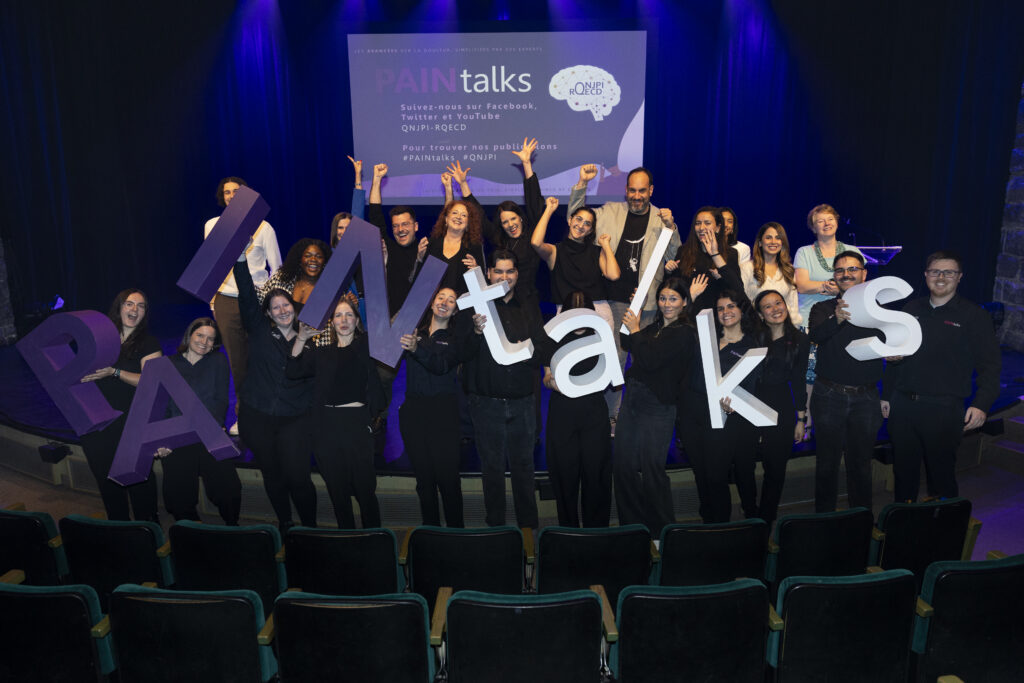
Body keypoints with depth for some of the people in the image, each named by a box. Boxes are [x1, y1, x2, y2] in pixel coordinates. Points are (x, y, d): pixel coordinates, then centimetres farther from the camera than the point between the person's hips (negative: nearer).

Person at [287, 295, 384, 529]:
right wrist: (301, 338, -1)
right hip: (327, 425, 3)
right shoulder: (321, 353, 15)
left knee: (364, 488, -1)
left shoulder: (365, 347, 9)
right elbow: (292, 371, 5)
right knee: (337, 490, 10)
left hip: (356, 422, -3)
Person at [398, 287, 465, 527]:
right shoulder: (413, 332, 13)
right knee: (423, 475, 6)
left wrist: (416, 348, -29)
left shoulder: (455, 338, 4)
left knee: (447, 474, -6)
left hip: (443, 411, -3)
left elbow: (441, 365, -15)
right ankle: (430, 529, 17)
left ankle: (456, 531, 5)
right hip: (413, 410, 3)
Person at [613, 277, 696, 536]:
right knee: (622, 467, 9)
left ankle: (663, 533, 15)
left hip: (657, 408, -7)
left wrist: (635, 330, -4)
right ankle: (632, 527, 23)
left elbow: (650, 360, -16)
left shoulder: (685, 333, -8)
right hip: (632, 399, 7)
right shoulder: (654, 328, 16)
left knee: (652, 470, -2)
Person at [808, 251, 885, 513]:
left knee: (861, 462, 10)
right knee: (827, 462, 4)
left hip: (865, 397, 1)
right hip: (830, 395, -1)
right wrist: (837, 319, -37)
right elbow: (815, 334, -17)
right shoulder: (823, 309, 4)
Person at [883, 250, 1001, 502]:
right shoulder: (912, 309, 11)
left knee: (941, 474, 6)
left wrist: (981, 404, -16)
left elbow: (990, 365, -4)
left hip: (943, 411, -4)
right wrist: (887, 395, 13)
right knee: (903, 471, 12)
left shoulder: (974, 316, -1)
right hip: (903, 405, 4)